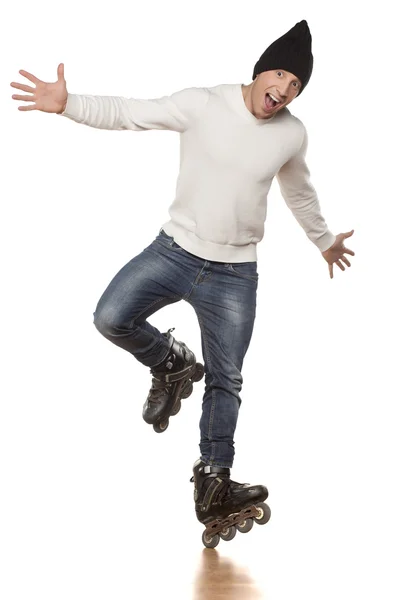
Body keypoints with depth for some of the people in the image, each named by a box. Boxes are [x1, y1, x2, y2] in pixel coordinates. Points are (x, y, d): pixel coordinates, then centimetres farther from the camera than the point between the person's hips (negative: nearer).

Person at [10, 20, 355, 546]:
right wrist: (68, 104, -31)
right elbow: (127, 114, -15)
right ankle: (172, 365, 10)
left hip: (234, 274, 1)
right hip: (176, 249, -1)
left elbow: (299, 191, 18)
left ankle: (213, 485, 15)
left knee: (225, 381, 5)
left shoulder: (293, 135, -2)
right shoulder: (202, 105, -11)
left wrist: (324, 240, 33)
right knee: (111, 318, -21)